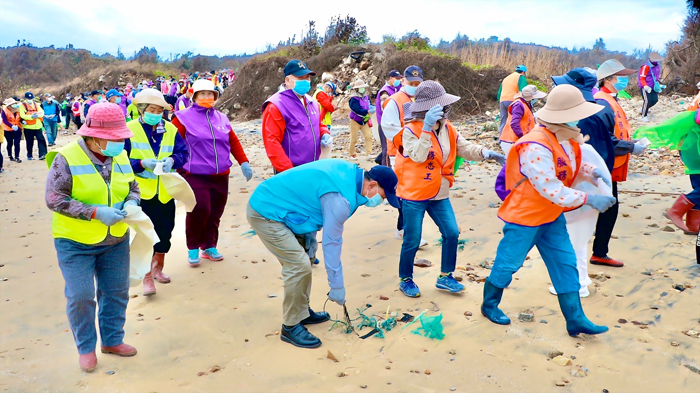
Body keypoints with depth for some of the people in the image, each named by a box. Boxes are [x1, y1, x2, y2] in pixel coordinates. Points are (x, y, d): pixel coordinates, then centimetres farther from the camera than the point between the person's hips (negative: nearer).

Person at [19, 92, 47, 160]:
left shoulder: (36, 104, 12)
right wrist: (31, 116, -28)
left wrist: (38, 114, -22)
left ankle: (42, 154, -9)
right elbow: (22, 115, -12)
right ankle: (29, 155, 19)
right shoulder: (22, 105, -1)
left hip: (37, 126, 2)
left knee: (41, 139, -8)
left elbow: (42, 112, 1)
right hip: (28, 127, -2)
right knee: (29, 142, 6)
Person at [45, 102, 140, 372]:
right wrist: (96, 213, -25)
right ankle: (86, 347, 23)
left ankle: (112, 340, 32)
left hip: (116, 241, 5)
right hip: (76, 243, -5)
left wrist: (131, 202, -10)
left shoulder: (120, 156, 0)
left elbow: (132, 186, 13)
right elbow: (54, 199, -19)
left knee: (117, 292, 12)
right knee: (81, 297, 1)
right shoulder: (66, 158, -16)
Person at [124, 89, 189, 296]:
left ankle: (158, 268, 37)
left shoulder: (170, 129, 2)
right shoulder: (129, 130, -8)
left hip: (165, 192, 4)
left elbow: (183, 153, 0)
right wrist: (142, 164, -25)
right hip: (141, 192, -4)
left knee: (165, 233, 15)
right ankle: (147, 277, 11)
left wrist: (172, 160, -21)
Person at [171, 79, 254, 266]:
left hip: (221, 176, 5)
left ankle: (209, 246, 28)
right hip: (195, 175, -5)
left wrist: (244, 162, 9)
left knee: (215, 213, 9)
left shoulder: (222, 118, 13)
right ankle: (193, 248, 6)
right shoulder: (184, 117, -2)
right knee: (200, 209, -16)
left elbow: (234, 142, 17)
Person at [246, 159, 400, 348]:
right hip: (265, 213, -10)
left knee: (301, 261, 14)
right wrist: (337, 287, -11)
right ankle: (291, 327, 1)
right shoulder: (340, 198, -25)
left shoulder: (349, 171, 3)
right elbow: (331, 242, -20)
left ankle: (302, 311, 27)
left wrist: (310, 235, 8)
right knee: (299, 266, -12)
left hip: (272, 203, 10)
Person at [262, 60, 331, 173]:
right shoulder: (276, 106, -14)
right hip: (291, 173, -7)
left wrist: (325, 135, 1)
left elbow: (319, 124, 26)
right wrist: (288, 171, -22)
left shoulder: (312, 103, 11)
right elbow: (271, 142, -18)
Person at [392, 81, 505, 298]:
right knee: (412, 240, 3)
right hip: (414, 195, -6)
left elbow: (465, 148, 6)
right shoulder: (411, 131, -15)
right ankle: (405, 280, 24)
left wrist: (488, 154, -9)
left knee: (451, 233, 3)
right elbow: (418, 156, -28)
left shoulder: (447, 128, 5)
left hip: (439, 194, 6)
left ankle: (445, 277, 21)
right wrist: (427, 128, -35)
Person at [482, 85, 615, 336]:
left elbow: (574, 165, 19)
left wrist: (592, 173, -1)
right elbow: (550, 189, -31)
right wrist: (588, 199, -27)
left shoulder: (568, 140, 2)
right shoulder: (536, 147, -29)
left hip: (552, 216, 9)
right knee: (508, 263, 6)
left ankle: (575, 320, 18)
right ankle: (489, 305, 29)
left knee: (565, 264, 9)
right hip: (525, 217, -9)